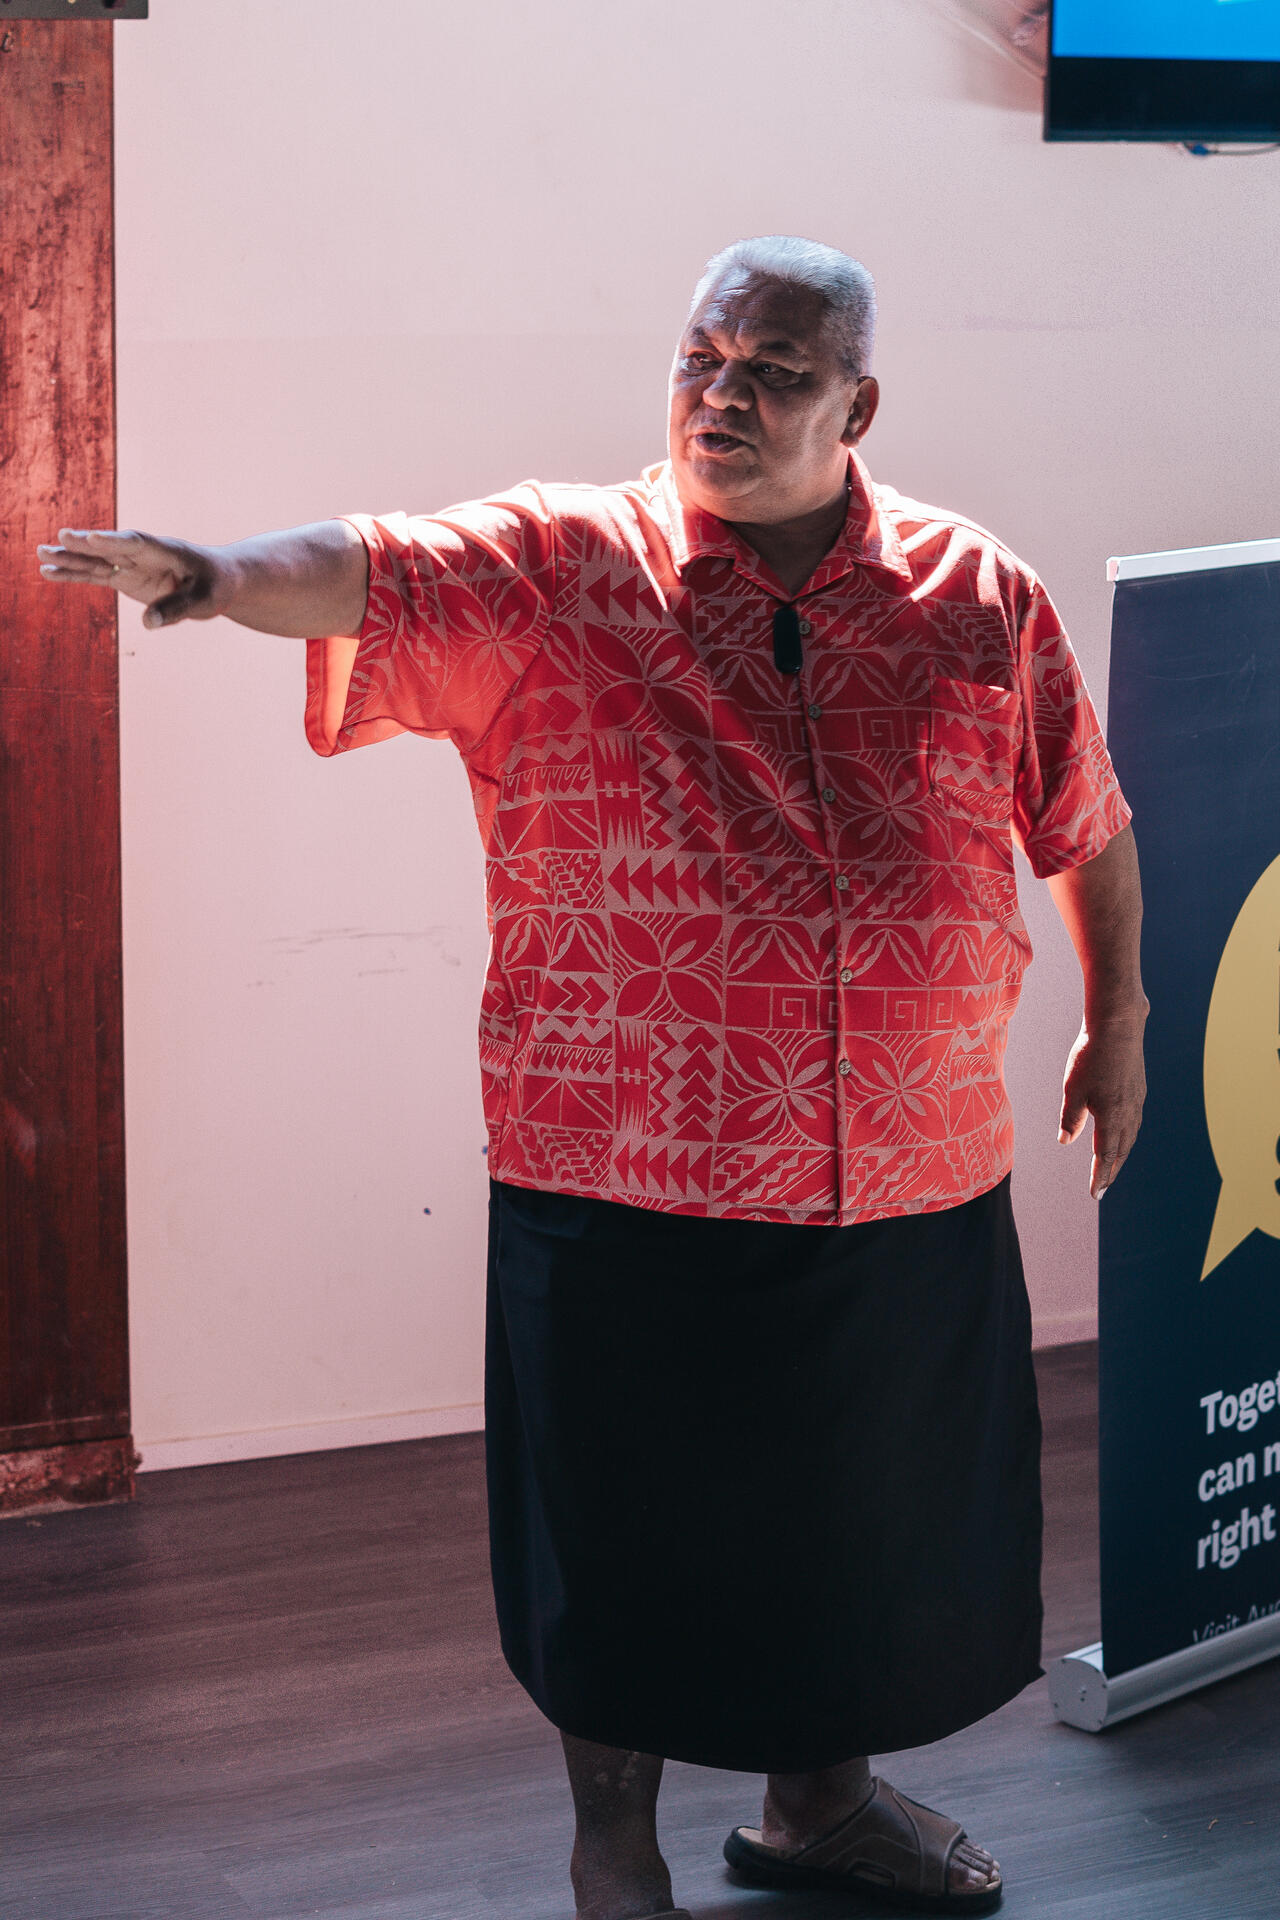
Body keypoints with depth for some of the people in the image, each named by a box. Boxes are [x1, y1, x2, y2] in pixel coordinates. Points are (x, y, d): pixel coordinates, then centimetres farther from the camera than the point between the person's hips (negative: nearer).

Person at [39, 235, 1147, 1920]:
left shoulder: (981, 598, 3)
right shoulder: (552, 571, -6)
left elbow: (1085, 824, 15)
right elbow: (373, 575, -24)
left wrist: (1118, 1020, 21)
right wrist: (223, 573, -45)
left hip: (915, 1192, 3)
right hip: (628, 1188, -3)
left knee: (869, 1512, 18)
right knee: (627, 1530, 9)